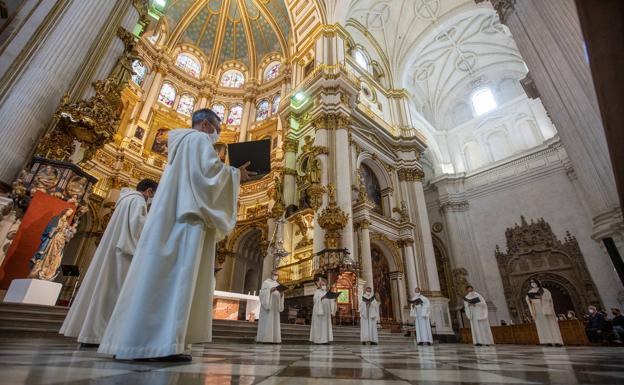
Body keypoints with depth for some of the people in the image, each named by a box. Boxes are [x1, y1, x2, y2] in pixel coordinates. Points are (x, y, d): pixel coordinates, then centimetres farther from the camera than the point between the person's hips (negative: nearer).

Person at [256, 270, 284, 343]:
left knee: (274, 321, 0)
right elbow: (263, 292, -9)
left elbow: (279, 295, 15)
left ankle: (273, 338, -2)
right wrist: (271, 290, -23)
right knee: (266, 320, -11)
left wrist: (281, 293, -7)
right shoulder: (266, 282, 2)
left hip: (275, 305, 6)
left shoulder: (277, 284, 20)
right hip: (267, 303, -6)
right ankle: (264, 338, -11)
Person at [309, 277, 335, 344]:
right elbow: (315, 300, -17)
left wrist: (334, 300, -7)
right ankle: (317, 339, -1)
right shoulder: (317, 292, -2)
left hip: (326, 311, 6)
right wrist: (321, 298, -32)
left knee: (326, 324, 3)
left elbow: (330, 301, 13)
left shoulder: (326, 293, 18)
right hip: (319, 310, -6)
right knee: (319, 324, -6)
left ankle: (325, 339, 6)